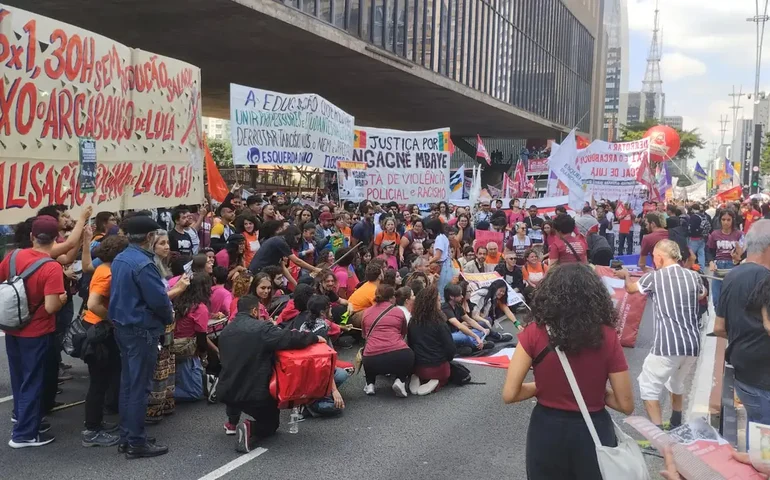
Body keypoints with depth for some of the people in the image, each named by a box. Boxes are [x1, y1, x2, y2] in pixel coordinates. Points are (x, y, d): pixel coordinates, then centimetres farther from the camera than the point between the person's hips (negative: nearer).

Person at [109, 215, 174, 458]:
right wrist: (169, 317, -2)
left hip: (123, 326, 9)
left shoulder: (119, 259, 9)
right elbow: (158, 300, -22)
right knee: (139, 385, -2)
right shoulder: (143, 263, -21)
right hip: (142, 330, -9)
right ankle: (136, 442, 5)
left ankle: (126, 437, 23)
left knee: (127, 382, 15)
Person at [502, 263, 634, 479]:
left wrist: (542, 386, 4)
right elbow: (626, 404, -8)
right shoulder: (606, 336, -12)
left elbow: (509, 394, -12)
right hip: (592, 432, 0)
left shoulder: (534, 333, -13)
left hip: (546, 431, 0)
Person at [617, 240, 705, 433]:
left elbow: (630, 288, 17)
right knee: (677, 383, 28)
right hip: (692, 344, 6)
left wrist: (626, 275, 38)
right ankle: (676, 427, 40)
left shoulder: (655, 277, -4)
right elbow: (702, 295, 30)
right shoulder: (693, 276, 7)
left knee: (649, 386, 6)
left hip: (667, 344, -6)